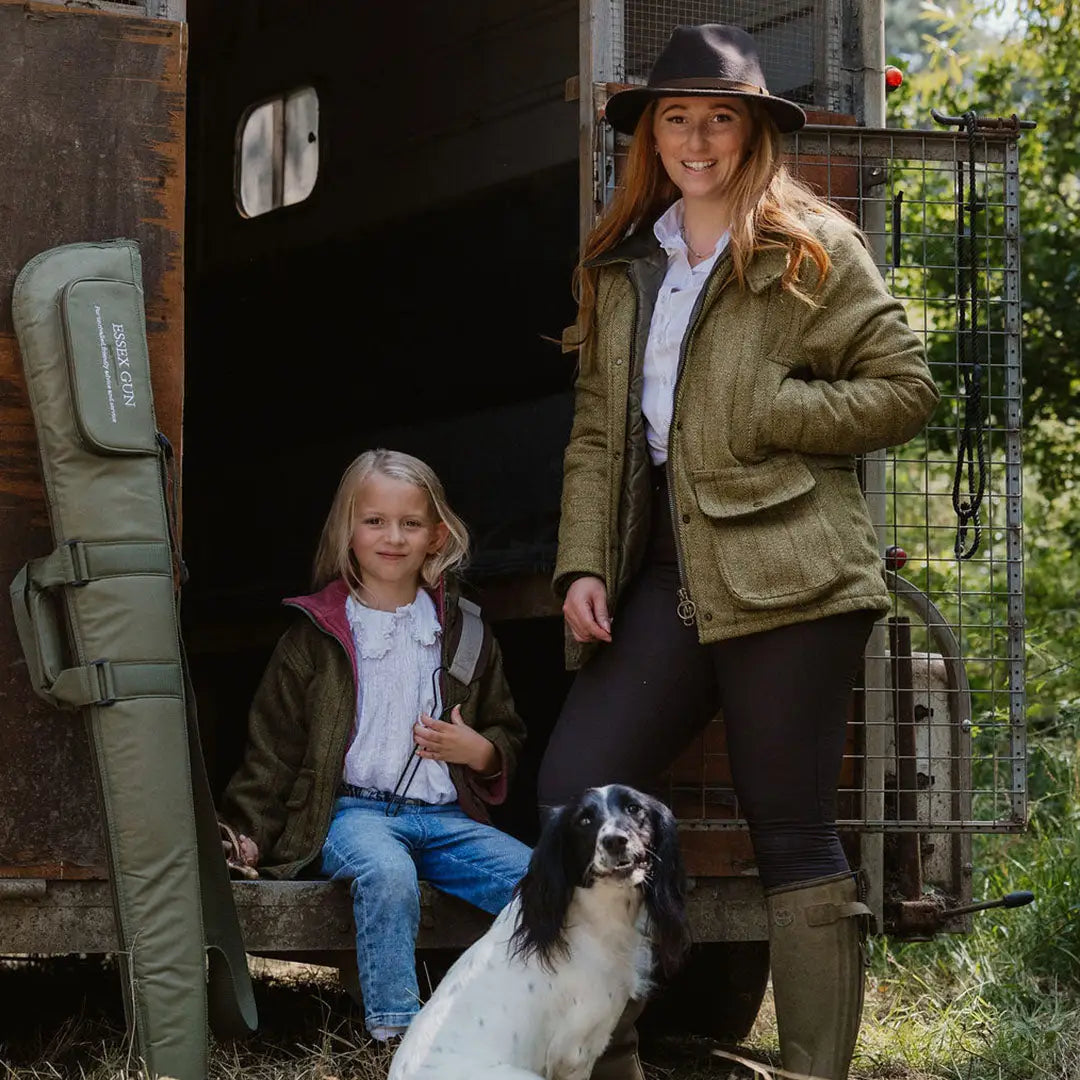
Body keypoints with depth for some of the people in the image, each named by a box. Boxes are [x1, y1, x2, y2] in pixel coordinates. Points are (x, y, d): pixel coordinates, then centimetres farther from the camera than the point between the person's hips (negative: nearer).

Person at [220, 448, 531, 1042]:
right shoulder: (315, 636, 7)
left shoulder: (464, 632, 16)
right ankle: (395, 1030, -34)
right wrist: (247, 830, 0)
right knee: (386, 871, -38)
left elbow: (508, 734, 24)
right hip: (352, 810, -3)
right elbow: (274, 744, 10)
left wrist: (479, 751, 1)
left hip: (444, 815, 3)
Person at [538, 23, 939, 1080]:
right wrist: (583, 563, 4)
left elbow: (906, 386, 0)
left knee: (791, 831, -3)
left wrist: (764, 411, -10)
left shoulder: (811, 248, 3)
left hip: (783, 573, -5)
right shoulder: (620, 267, 18)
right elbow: (597, 428, 16)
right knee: (571, 790, -5)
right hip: (665, 573, 5)